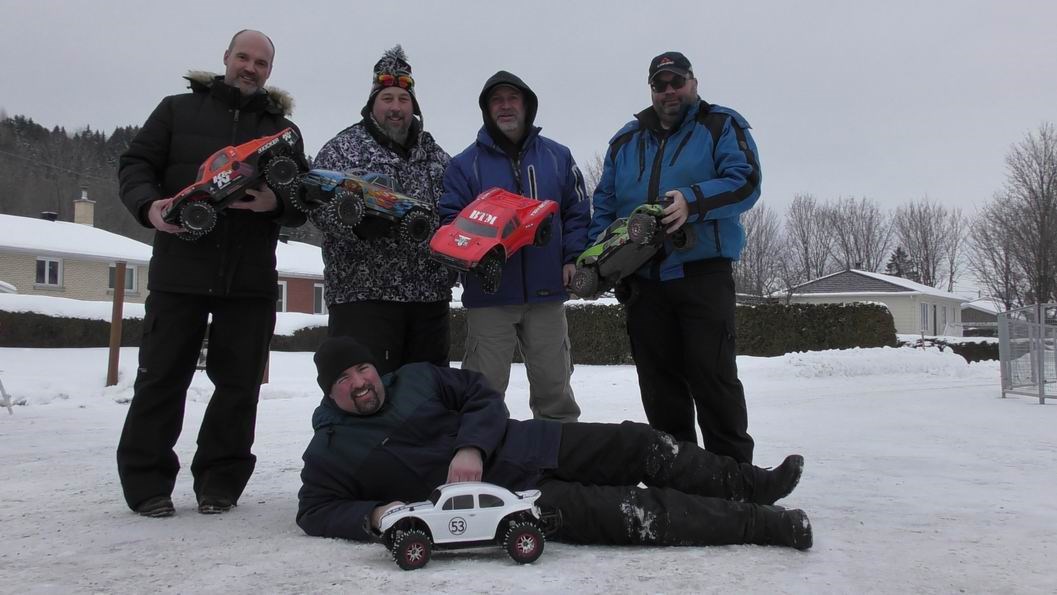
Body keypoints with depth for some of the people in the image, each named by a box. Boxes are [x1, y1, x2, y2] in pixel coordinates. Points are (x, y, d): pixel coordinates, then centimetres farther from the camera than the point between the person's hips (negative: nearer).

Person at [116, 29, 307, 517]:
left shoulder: (284, 130, 15)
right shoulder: (178, 109, 12)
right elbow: (135, 164, 8)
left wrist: (276, 203, -14)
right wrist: (149, 204, -13)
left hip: (251, 280, 2)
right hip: (179, 270, -1)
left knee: (240, 384, 4)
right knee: (161, 377, 2)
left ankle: (220, 482, 16)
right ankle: (147, 483, 13)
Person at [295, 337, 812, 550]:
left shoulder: (417, 377, 10)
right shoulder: (329, 451, 2)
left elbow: (485, 398, 7)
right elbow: (314, 511, -1)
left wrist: (470, 447, -14)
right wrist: (372, 515, -21)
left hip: (527, 444, 6)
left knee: (640, 444, -2)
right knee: (631, 513, -18)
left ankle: (750, 483, 16)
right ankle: (763, 523, -12)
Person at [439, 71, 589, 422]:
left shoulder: (557, 157, 11)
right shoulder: (466, 163, 4)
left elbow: (577, 212, 13)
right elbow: (449, 219, 1)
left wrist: (574, 258, 0)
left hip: (546, 290, 2)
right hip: (488, 292, -2)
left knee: (554, 383, 10)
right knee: (485, 386, 2)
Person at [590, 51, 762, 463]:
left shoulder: (722, 126, 6)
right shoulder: (626, 140, 20)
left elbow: (746, 182, -8)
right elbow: (604, 205, 18)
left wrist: (692, 201, -24)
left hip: (703, 273, -4)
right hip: (643, 281, 5)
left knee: (713, 375, -6)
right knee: (658, 382, 8)